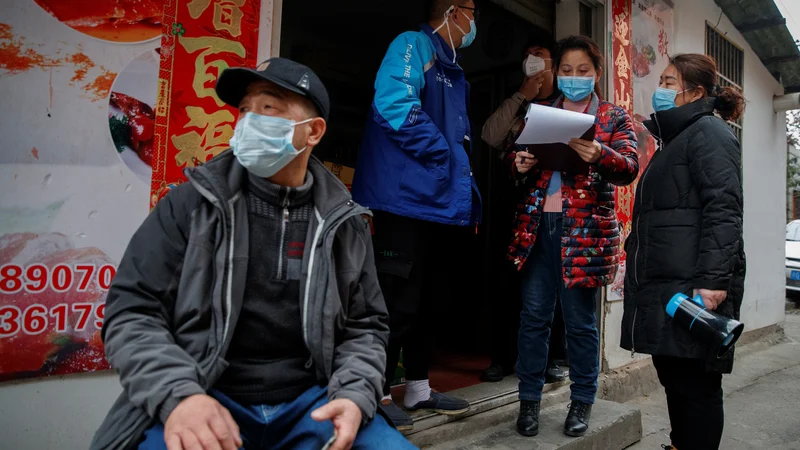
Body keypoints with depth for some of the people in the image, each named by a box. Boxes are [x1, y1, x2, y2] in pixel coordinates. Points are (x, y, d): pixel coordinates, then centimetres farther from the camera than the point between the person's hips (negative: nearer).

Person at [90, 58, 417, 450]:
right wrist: (177, 394, -19)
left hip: (311, 401, 3)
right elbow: (132, 312, -2)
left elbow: (365, 326, 9)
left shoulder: (344, 224, 6)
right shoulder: (190, 205, 1)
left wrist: (354, 396, -10)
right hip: (204, 404, -2)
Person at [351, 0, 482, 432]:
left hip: (438, 200, 10)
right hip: (409, 197, -9)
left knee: (422, 298, 14)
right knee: (397, 299, -4)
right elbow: (394, 105, -22)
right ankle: (377, 393, 10)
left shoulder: (452, 72, 23)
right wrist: (444, 157, -14)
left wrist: (465, 189, 11)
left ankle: (418, 387, 26)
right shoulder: (412, 45, -5)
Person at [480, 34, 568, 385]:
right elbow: (491, 137, 1)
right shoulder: (513, 105, 18)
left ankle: (552, 358, 12)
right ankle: (503, 357, 10)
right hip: (515, 203, 2)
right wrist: (521, 96, -1)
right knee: (508, 282, 1)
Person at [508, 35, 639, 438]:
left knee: (580, 320, 4)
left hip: (583, 229, -2)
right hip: (537, 225, 3)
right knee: (533, 315, 4)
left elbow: (630, 168, -5)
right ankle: (529, 399, 17)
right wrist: (519, 164, -8)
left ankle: (582, 401, 22)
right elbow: (519, 155, 16)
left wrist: (599, 155, -27)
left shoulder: (614, 118, 8)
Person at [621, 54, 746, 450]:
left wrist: (713, 279, -26)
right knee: (673, 376, 15)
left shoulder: (707, 131, -5)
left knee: (695, 383, -2)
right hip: (666, 285, 9)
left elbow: (723, 209, -17)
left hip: (693, 287, -9)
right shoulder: (676, 137, 24)